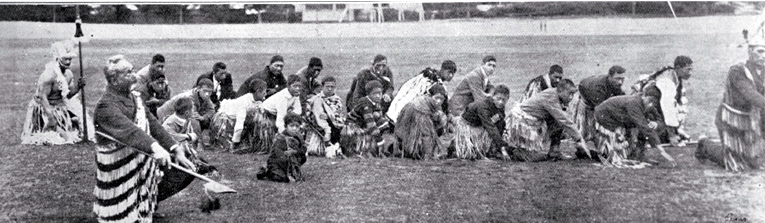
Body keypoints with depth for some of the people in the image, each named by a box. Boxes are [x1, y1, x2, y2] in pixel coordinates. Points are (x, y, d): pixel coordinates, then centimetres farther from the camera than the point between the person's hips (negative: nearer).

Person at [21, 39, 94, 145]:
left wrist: (78, 87, -14)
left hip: (60, 105, 8)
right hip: (44, 108, -8)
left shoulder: (69, 74, -2)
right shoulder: (48, 74, -26)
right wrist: (51, 118, -28)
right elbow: (42, 97, -26)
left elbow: (68, 95, 6)